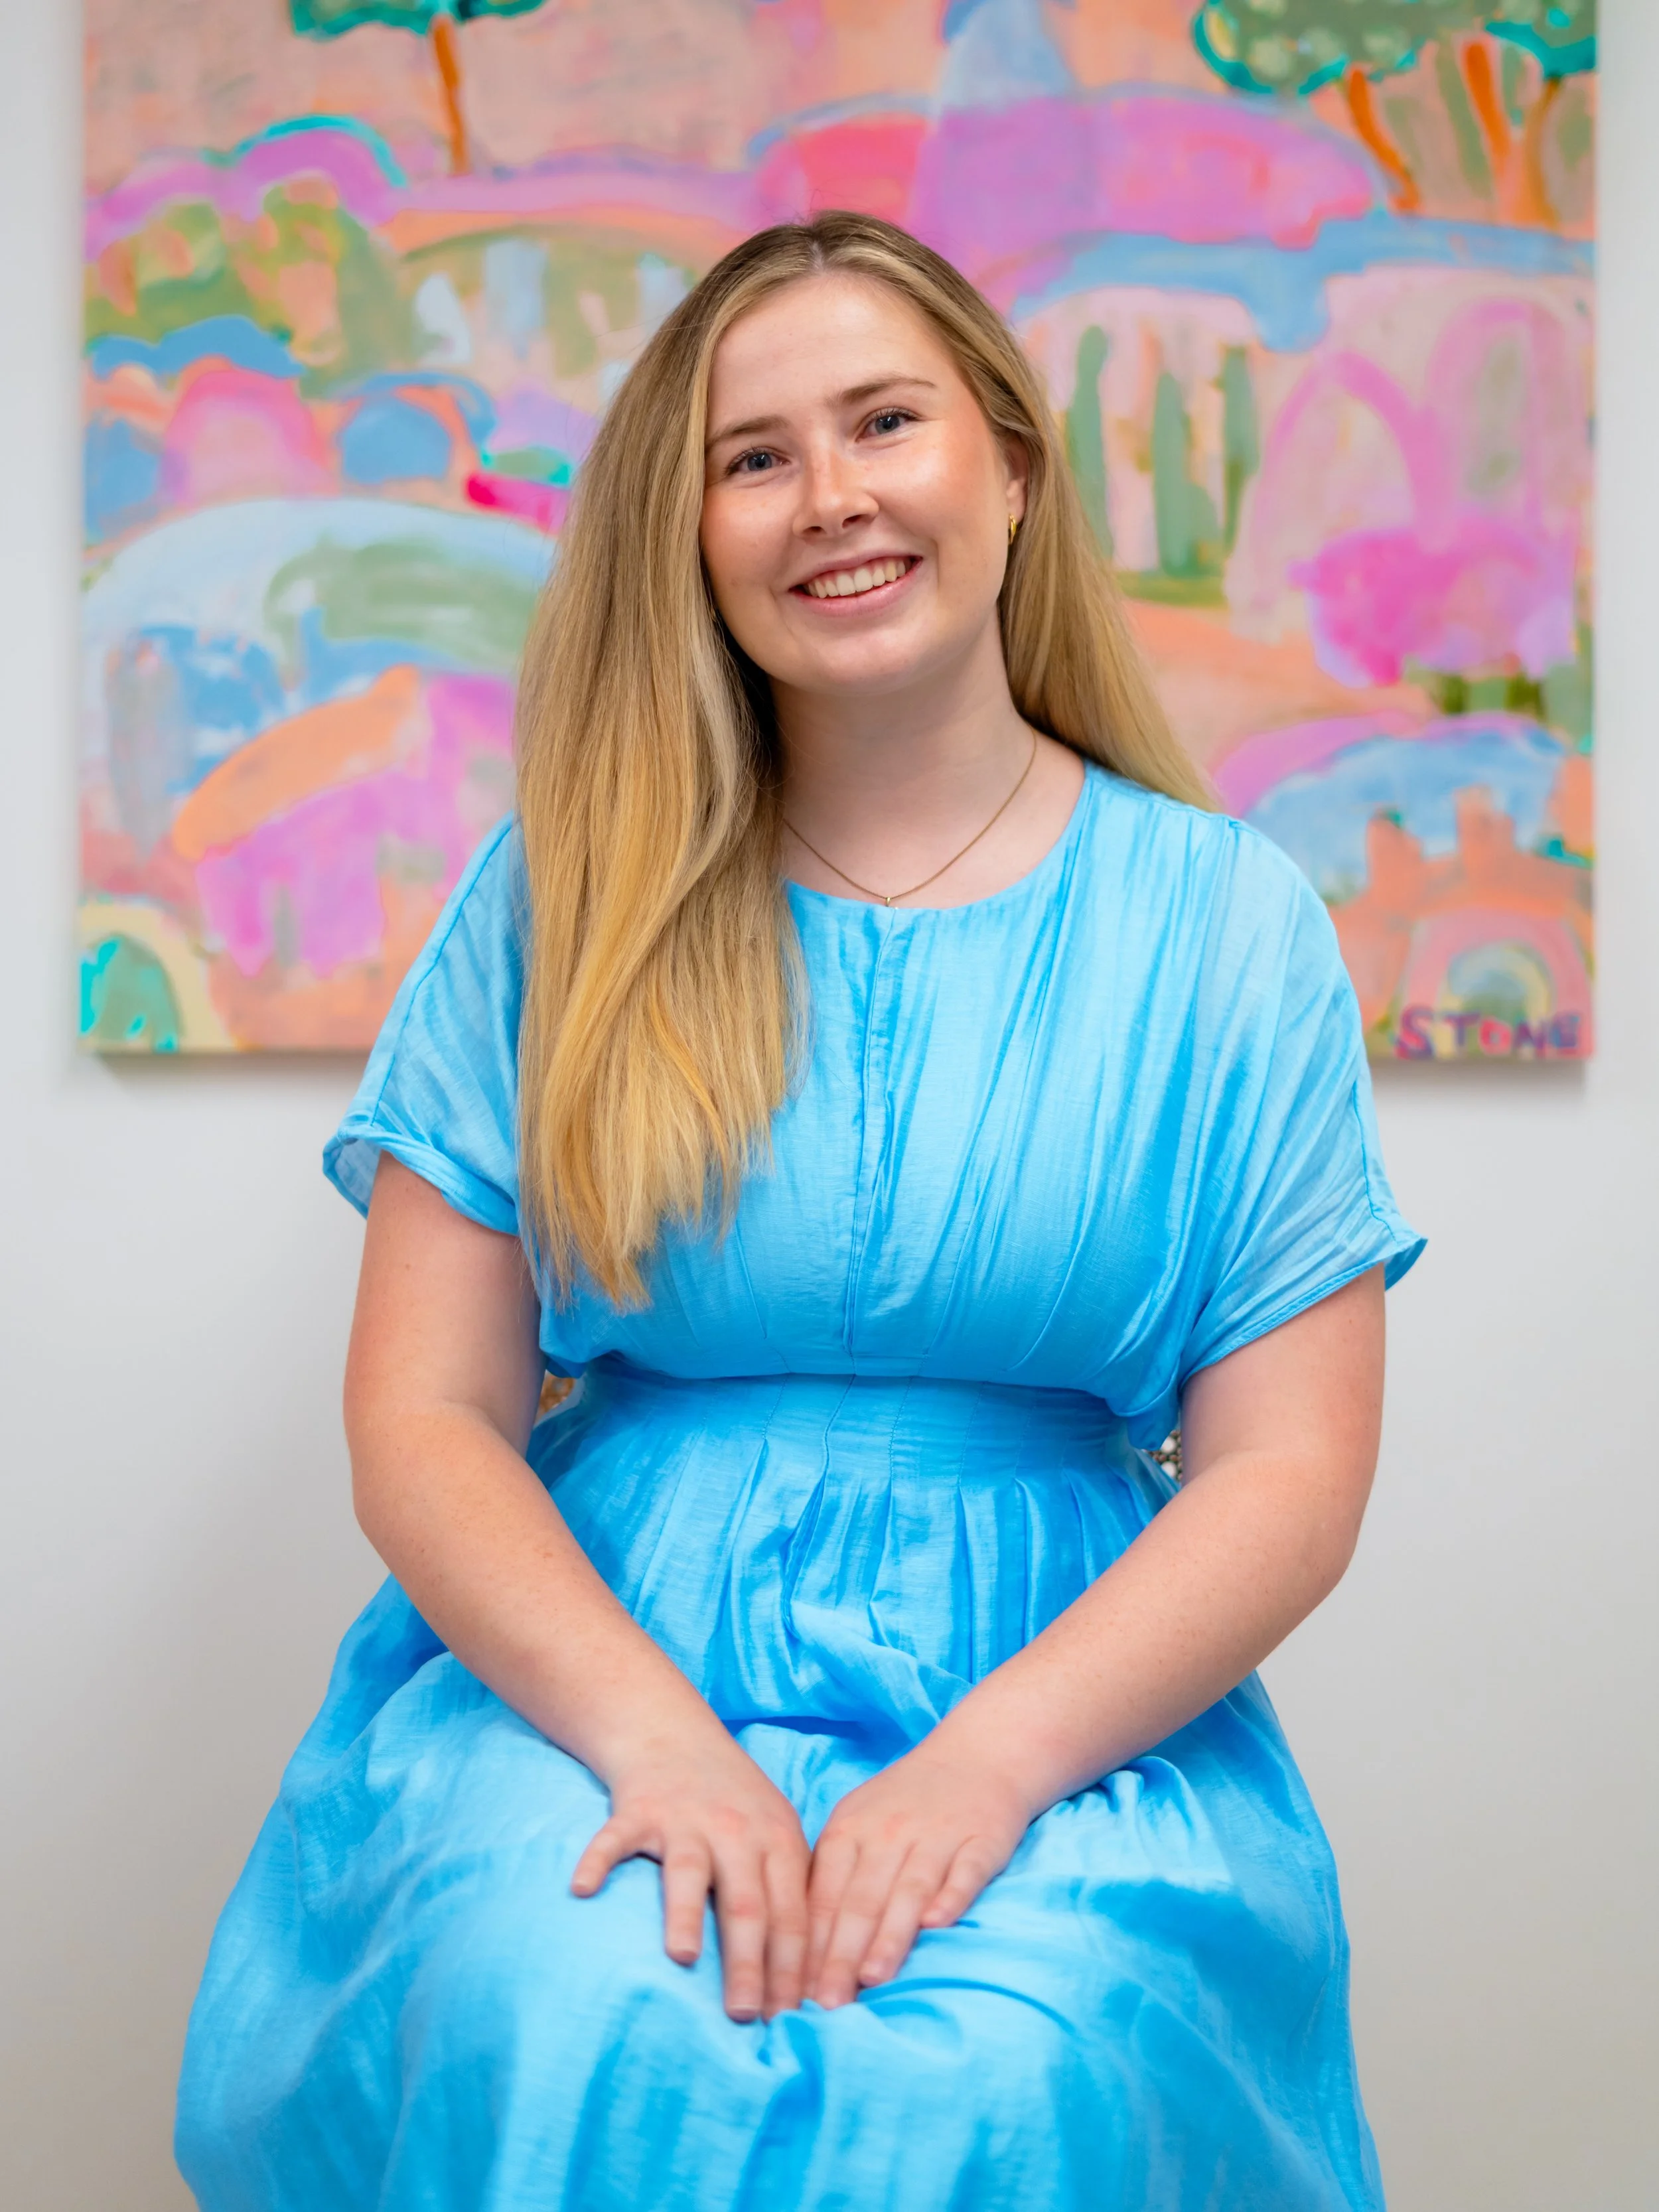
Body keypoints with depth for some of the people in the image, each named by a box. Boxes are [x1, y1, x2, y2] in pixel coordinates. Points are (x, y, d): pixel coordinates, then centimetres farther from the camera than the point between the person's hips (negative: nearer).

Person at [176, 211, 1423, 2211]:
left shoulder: (1223, 919, 4)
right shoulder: (563, 900, 6)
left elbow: (1291, 1471, 0)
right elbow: (419, 1413, 1)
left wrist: (979, 1764, -16)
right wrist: (657, 1736, -16)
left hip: (1070, 1704, 0)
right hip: (586, 1672, 1)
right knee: (564, 2043, -30)